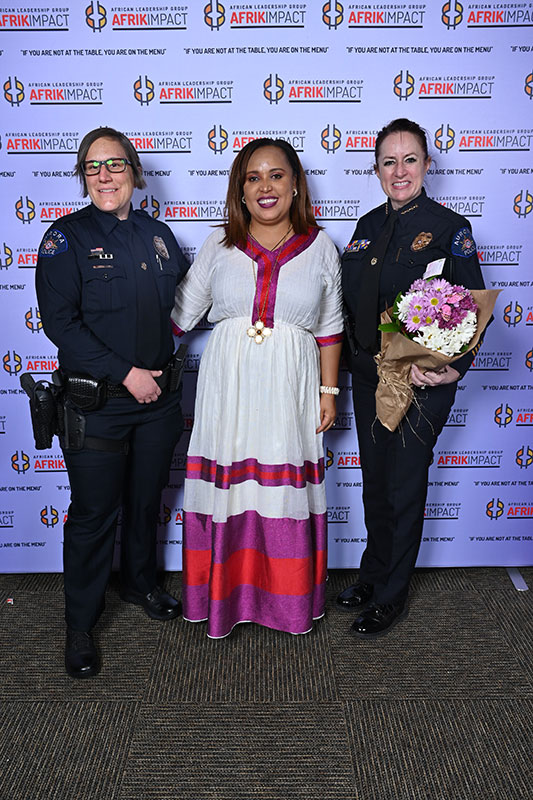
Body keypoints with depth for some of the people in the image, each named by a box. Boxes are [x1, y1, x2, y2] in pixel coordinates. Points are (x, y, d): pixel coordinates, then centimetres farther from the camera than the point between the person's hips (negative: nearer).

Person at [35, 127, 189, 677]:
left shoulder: (158, 234, 8)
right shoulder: (66, 237, -6)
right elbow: (60, 323, -14)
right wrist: (125, 373, -17)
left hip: (158, 397, 5)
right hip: (95, 401, -4)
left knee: (147, 500, 18)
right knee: (93, 513, 4)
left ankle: (140, 583, 43)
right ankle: (80, 625, 22)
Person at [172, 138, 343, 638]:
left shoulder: (319, 247, 4)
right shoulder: (219, 244, 5)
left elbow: (329, 328, 8)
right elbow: (181, 312, 10)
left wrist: (329, 390, 6)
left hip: (289, 389, 0)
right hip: (228, 385, 1)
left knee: (286, 490, 5)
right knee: (226, 487, 5)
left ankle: (289, 601, 25)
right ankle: (225, 596, 25)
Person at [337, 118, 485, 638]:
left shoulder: (448, 227, -8)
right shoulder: (369, 225, 9)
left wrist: (452, 369, -24)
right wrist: (353, 358, 4)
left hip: (422, 380, -5)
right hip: (367, 374, 6)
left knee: (404, 487, 4)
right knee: (374, 481, 16)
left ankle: (390, 598, 22)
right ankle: (372, 576, 35)